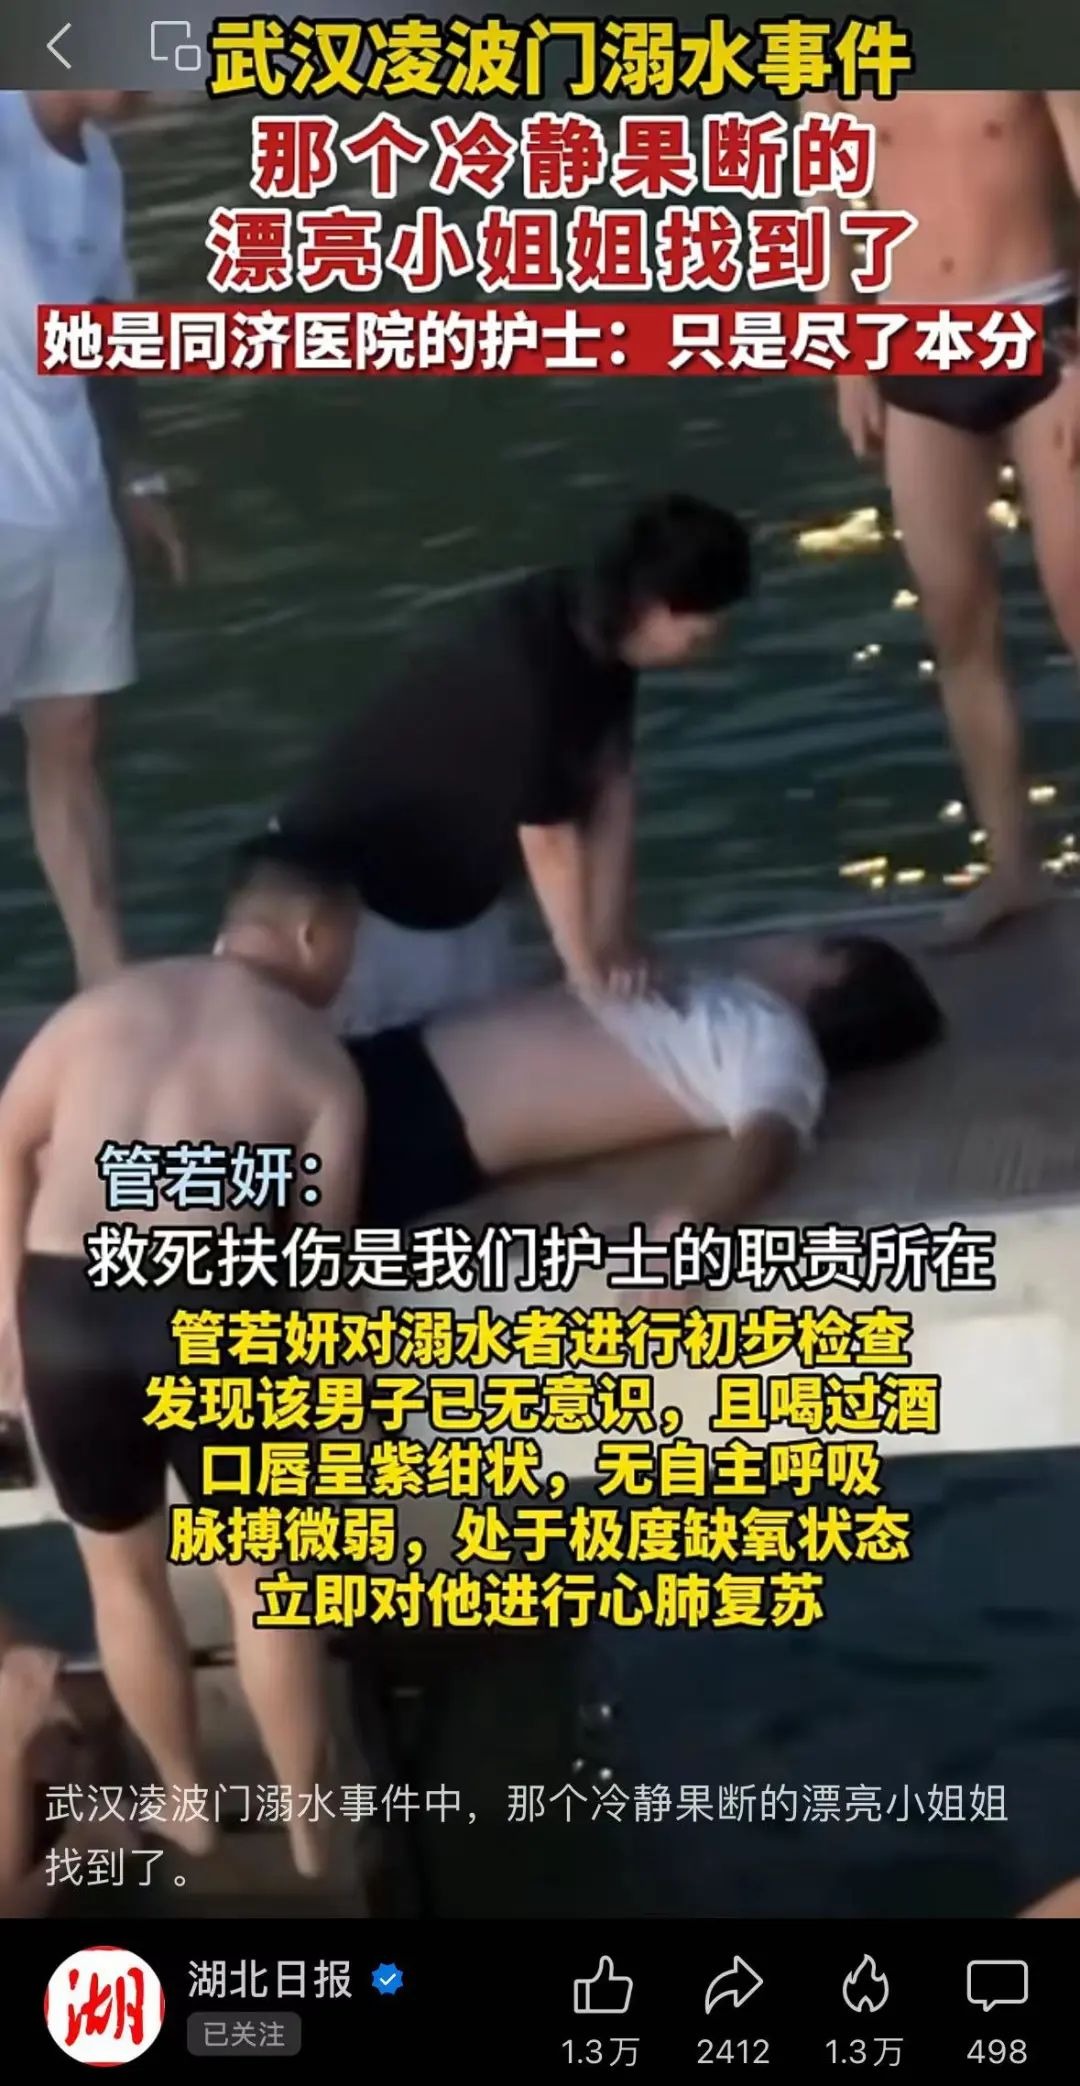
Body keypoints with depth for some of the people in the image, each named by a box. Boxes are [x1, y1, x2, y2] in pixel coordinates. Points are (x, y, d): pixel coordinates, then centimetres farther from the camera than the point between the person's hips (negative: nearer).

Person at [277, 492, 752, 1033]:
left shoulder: (600, 635, -11)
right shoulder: (533, 674, -35)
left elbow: (610, 783, -5)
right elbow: (549, 837, -26)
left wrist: (612, 937, -7)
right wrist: (587, 974, -15)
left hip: (458, 880, 8)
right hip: (352, 881, -8)